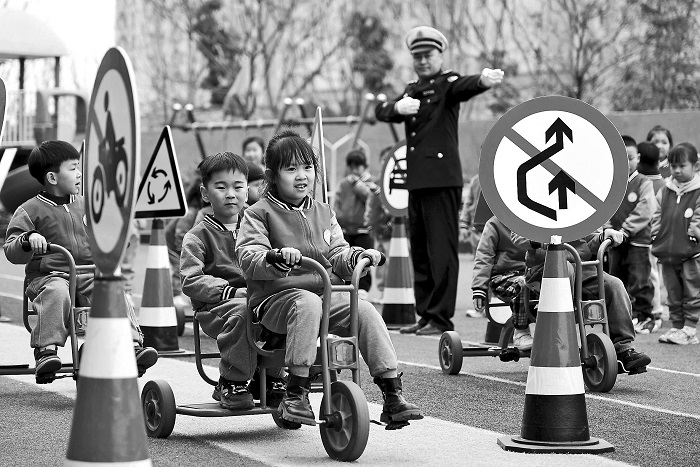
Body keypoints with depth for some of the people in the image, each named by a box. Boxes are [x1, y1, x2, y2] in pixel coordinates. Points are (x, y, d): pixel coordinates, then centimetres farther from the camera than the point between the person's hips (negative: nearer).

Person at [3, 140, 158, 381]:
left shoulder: (86, 205, 18)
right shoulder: (30, 210, 2)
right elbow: (11, 251, -2)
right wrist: (28, 240, -24)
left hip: (89, 274, 4)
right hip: (49, 276, -4)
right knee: (56, 293, -38)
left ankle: (133, 345, -26)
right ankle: (46, 351, -41)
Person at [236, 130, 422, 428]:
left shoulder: (322, 213, 18)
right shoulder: (259, 214, 0)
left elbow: (338, 256, 13)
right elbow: (248, 258, -13)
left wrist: (358, 257, -9)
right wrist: (278, 258, -33)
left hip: (327, 294, 5)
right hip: (276, 299, -5)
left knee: (365, 310, -21)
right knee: (307, 303, -38)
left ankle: (393, 395, -22)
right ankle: (295, 395, -37)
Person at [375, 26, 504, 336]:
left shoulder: (447, 83, -1)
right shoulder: (413, 90, 21)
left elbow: (464, 87, -24)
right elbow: (380, 112, 11)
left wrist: (484, 80, -47)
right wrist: (398, 106, -12)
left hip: (442, 179, -8)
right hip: (417, 180, 8)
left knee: (442, 248, -9)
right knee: (419, 249, 11)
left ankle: (441, 318, -9)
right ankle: (425, 315, 18)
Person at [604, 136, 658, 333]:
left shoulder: (643, 183, -3)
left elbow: (644, 211, -12)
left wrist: (625, 230, -18)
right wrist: (608, 228, -11)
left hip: (637, 240, -4)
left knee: (639, 280, -7)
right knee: (616, 279, 11)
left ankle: (645, 315, 2)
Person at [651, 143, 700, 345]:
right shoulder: (665, 192, 9)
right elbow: (658, 217, 13)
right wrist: (656, 237, 4)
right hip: (667, 252, 5)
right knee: (673, 293, 11)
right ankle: (677, 326, 18)